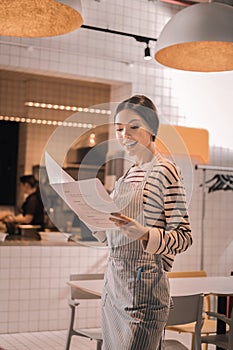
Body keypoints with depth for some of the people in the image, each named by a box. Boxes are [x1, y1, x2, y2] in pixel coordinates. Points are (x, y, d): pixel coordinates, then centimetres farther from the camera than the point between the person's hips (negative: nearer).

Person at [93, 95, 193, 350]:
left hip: (143, 286, -8)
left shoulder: (165, 171, -9)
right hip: (114, 283, 8)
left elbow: (183, 236, -13)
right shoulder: (129, 174, 15)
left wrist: (143, 233, -30)